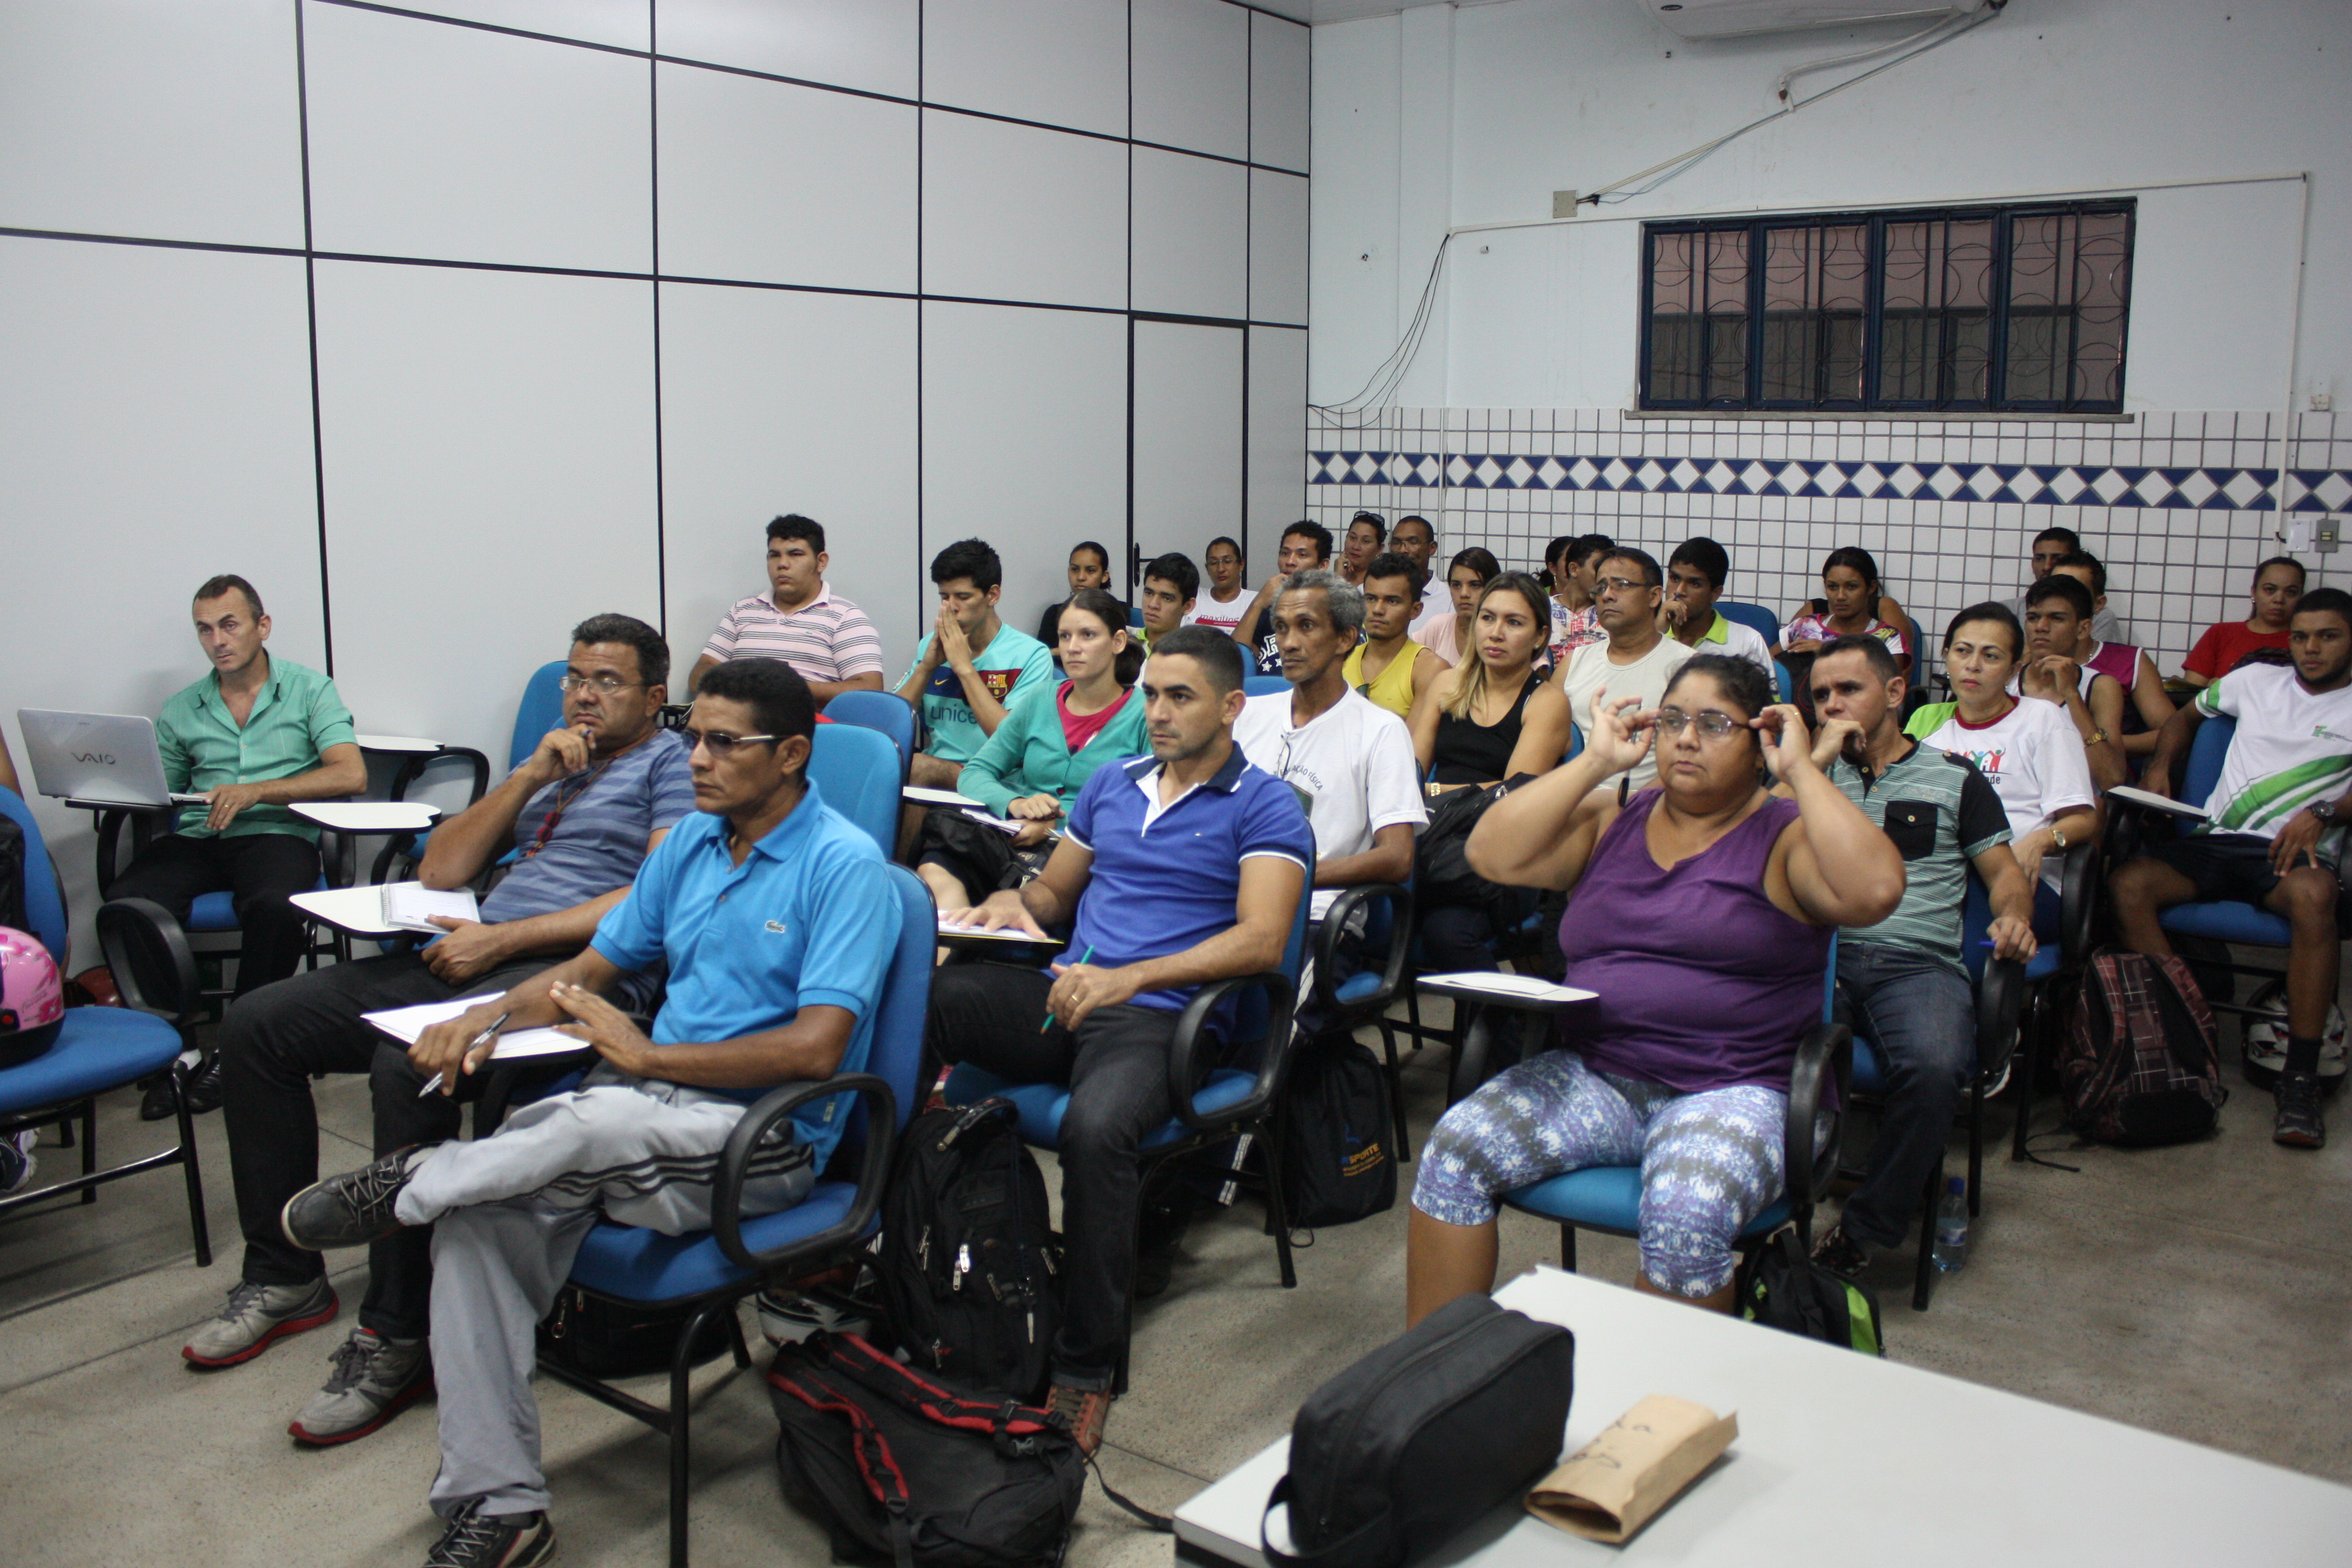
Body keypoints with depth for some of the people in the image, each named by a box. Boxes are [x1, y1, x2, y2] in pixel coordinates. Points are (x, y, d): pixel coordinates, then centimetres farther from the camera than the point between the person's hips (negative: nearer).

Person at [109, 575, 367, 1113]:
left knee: (274, 907, -37)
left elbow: (351, 774, -5)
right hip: (194, 839, 3)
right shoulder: (180, 711, 21)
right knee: (126, 905, -29)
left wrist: (255, 792, -13)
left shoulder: (309, 690, 9)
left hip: (276, 833, -3)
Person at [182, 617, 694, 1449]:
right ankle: (284, 1276, 9)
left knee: (408, 1064, -35)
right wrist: (528, 777, 6)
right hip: (475, 954, 9)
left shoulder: (673, 763, 4)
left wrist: (504, 938, -14)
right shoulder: (550, 760, 28)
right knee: (256, 1024, 0)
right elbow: (440, 870, 19)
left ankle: (397, 1335, -22)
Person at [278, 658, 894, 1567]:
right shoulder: (689, 844, 14)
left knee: (594, 1120, -37)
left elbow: (816, 1049, -19)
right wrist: (488, 1018, 0)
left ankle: (416, 1185, -6)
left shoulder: (845, 867, -10)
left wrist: (647, 1056, -15)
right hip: (655, 1114, 7)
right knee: (480, 1219, -18)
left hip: (768, 1141, -7)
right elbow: (592, 969, 20)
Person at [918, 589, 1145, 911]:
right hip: (1012, 842, 4)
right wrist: (1014, 803, -11)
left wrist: (1059, 826, -17)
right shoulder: (1039, 701, 17)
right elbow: (974, 775, 13)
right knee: (934, 869, -29)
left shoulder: (1143, 715, 3)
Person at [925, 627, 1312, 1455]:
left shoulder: (1264, 806, 3)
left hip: (1159, 1016, -6)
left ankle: (1086, 1368, -23)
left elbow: (1261, 941, -11)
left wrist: (1127, 979, -21)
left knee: (1096, 1129, -38)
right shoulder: (1111, 784, 22)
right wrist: (1014, 903, 3)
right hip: (1061, 995, 6)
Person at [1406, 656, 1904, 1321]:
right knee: (1454, 1149, -18)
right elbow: (1490, 856, 0)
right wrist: (1595, 763, 0)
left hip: (1735, 1091, -4)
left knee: (1688, 1215, -34)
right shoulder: (1611, 820, 13)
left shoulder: (1788, 837, 3)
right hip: (1595, 1077, 4)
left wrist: (1802, 771, -11)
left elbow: (1875, 891, -19)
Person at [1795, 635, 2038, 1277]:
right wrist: (1820, 758, 5)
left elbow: (2005, 871, 19)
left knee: (1933, 1068, -34)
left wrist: (2013, 916, -4)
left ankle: (1860, 1234, -17)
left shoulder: (1954, 777, 21)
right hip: (1820, 953, 1)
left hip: (1919, 963, 0)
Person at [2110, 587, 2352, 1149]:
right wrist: (2159, 767, 16)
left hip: (2295, 849, -3)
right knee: (2127, 884, -27)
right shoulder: (2256, 681, 21)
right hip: (2216, 842, 4)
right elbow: (2187, 715, 35)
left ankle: (2301, 1079, -34)